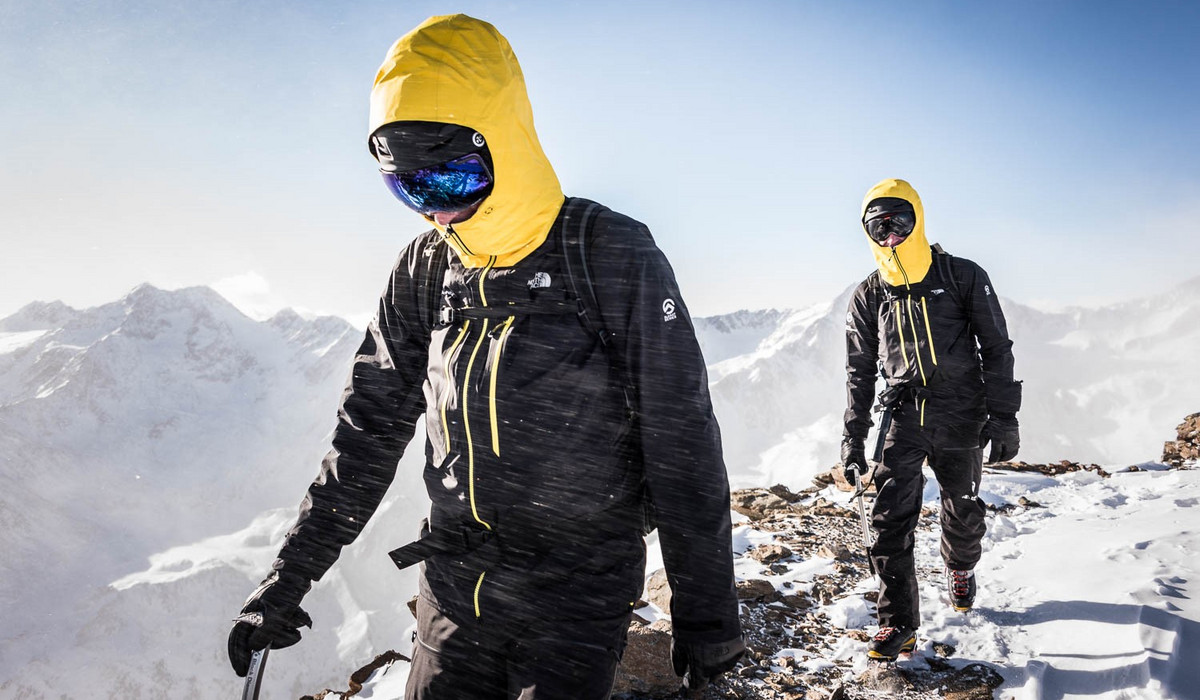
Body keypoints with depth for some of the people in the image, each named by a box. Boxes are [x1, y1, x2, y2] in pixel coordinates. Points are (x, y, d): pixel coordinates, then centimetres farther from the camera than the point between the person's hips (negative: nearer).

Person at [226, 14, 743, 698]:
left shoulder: (616, 260, -15)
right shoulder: (424, 271, 0)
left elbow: (684, 450, -11)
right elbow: (372, 426, 7)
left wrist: (705, 610, -7)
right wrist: (290, 576, 7)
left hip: (577, 600, -4)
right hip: (454, 590, 5)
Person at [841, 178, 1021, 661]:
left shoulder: (964, 278, -5)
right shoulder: (868, 297, 2)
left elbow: (997, 349, -1)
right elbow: (860, 372, 8)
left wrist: (1004, 417, -6)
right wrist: (853, 438, 5)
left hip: (961, 418, -1)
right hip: (905, 417, 1)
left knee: (963, 511, 15)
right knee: (891, 519, -9)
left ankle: (960, 569, 47)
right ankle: (899, 622, 2)